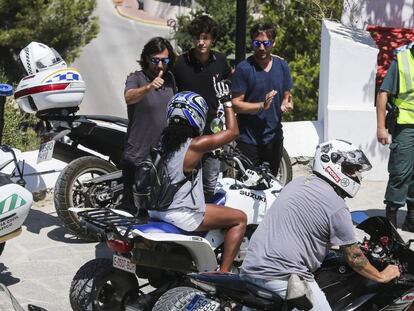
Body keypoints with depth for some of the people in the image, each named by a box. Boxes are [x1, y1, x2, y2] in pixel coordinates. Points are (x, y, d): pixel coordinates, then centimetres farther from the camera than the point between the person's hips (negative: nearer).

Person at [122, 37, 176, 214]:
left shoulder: (170, 78, 8)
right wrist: (148, 87, -52)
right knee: (132, 210, 0)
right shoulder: (136, 78, -11)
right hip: (138, 159, -6)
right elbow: (129, 97, -34)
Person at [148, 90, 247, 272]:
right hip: (181, 215, -8)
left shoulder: (162, 139, 4)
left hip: (156, 209, 8)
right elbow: (233, 131, -7)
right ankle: (223, 272, -1)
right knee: (239, 218, 3)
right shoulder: (195, 145, -16)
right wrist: (227, 102, 3)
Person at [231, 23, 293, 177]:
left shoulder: (282, 66, 4)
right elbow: (236, 104, -12)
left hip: (274, 137, 5)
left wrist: (286, 104, -10)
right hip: (248, 139, -4)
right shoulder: (244, 68, -11)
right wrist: (262, 105, -25)